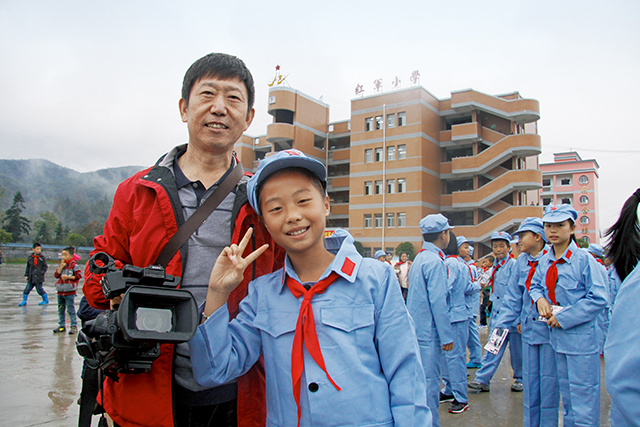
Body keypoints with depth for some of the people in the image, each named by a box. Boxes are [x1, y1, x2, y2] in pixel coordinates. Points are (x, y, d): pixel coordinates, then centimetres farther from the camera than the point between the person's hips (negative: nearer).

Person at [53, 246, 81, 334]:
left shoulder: (74, 265, -6)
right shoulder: (61, 265, 12)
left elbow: (78, 276, -9)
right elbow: (56, 275, 3)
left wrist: (68, 277, -15)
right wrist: (61, 267, -7)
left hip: (70, 292, -7)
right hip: (60, 291, 7)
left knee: (71, 310, -4)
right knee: (60, 310, 13)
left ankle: (74, 326, 1)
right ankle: (61, 326, 23)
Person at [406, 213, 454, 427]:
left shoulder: (419, 258, 13)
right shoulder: (435, 261, -16)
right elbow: (438, 302, -20)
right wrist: (447, 336, -15)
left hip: (416, 329, 9)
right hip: (429, 332, -9)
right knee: (429, 380, -2)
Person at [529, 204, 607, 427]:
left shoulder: (584, 259, -14)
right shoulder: (545, 261, 4)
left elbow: (598, 298, -16)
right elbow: (535, 285, 17)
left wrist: (564, 318, -17)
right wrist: (539, 298, -6)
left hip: (580, 336, -6)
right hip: (557, 335, 6)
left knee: (583, 394, 2)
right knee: (565, 391, 19)